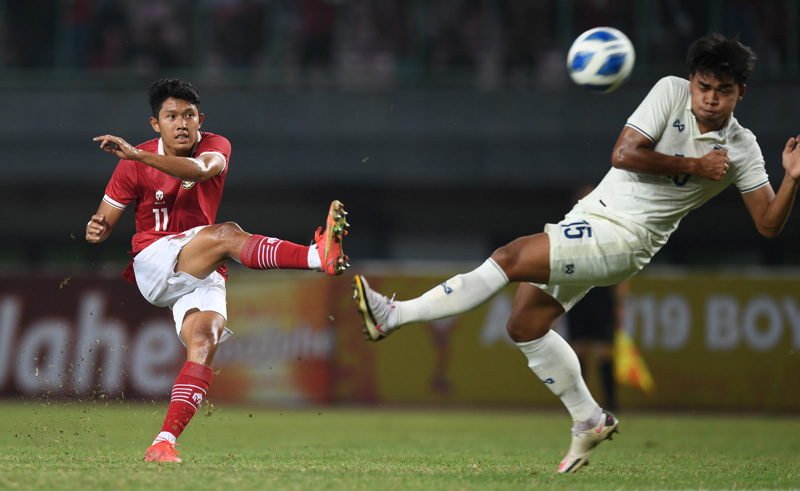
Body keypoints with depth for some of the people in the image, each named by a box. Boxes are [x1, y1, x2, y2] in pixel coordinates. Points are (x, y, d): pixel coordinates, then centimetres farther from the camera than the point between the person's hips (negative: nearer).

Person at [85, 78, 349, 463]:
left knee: (205, 339, -25)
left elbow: (198, 169, -22)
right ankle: (317, 255, -48)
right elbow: (104, 223, 6)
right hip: (152, 267, -2)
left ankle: (163, 444, -34)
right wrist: (97, 230, -21)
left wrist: (136, 155, -34)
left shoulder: (215, 146, 3)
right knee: (225, 233, -28)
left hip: (203, 278, 2)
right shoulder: (134, 166, 3)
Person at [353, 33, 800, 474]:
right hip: (591, 215, 5)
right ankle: (590, 421, 23)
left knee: (511, 258, -20)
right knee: (526, 327, 9)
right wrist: (693, 166, -14)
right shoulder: (671, 92, 0)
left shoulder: (742, 150, -4)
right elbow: (623, 155, -9)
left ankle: (394, 316, -17)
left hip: (624, 242, -5)